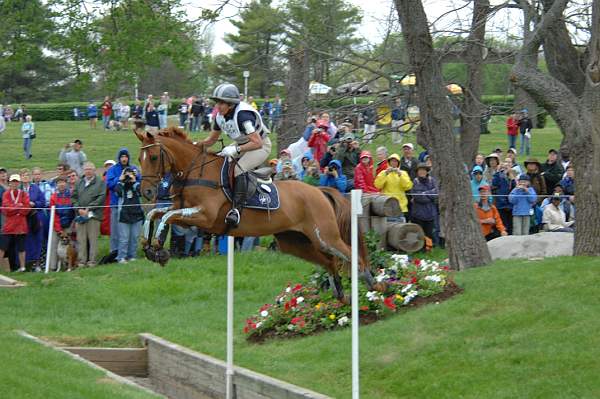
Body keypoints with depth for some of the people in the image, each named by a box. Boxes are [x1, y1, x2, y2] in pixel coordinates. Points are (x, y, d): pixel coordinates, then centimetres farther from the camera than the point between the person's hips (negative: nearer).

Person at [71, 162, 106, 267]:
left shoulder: (100, 182, 5)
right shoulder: (79, 183, 19)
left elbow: (101, 198, -4)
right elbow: (73, 197, 15)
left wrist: (89, 208, -9)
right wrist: (79, 209, -2)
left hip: (93, 214, -4)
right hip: (80, 214, 4)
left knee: (93, 238, -5)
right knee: (81, 239, 0)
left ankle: (92, 260, -3)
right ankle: (82, 260, 1)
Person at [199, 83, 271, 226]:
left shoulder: (243, 115, -32)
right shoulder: (220, 116, -5)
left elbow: (257, 143, -34)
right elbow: (211, 139, 9)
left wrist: (236, 149, -39)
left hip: (261, 145, -9)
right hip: (240, 144, 9)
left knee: (239, 169, -32)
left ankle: (236, 209, -37)